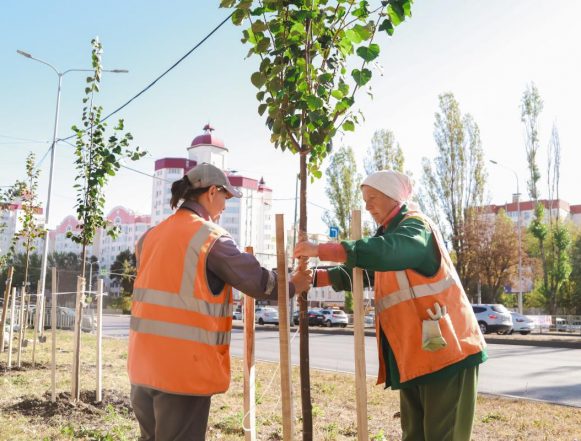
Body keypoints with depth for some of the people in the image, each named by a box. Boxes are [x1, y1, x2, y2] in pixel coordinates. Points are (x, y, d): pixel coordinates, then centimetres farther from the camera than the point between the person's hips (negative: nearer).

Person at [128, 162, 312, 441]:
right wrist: (293, 285, 10)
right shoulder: (211, 237, -10)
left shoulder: (150, 237, 10)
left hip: (144, 365, 7)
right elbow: (259, 283, -8)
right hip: (184, 368, -7)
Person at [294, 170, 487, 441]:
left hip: (445, 350, -9)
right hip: (413, 356, 9)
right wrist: (314, 277, 2)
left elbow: (382, 252, -30)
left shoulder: (416, 227, -10)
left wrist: (320, 250, -29)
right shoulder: (390, 234, 19)